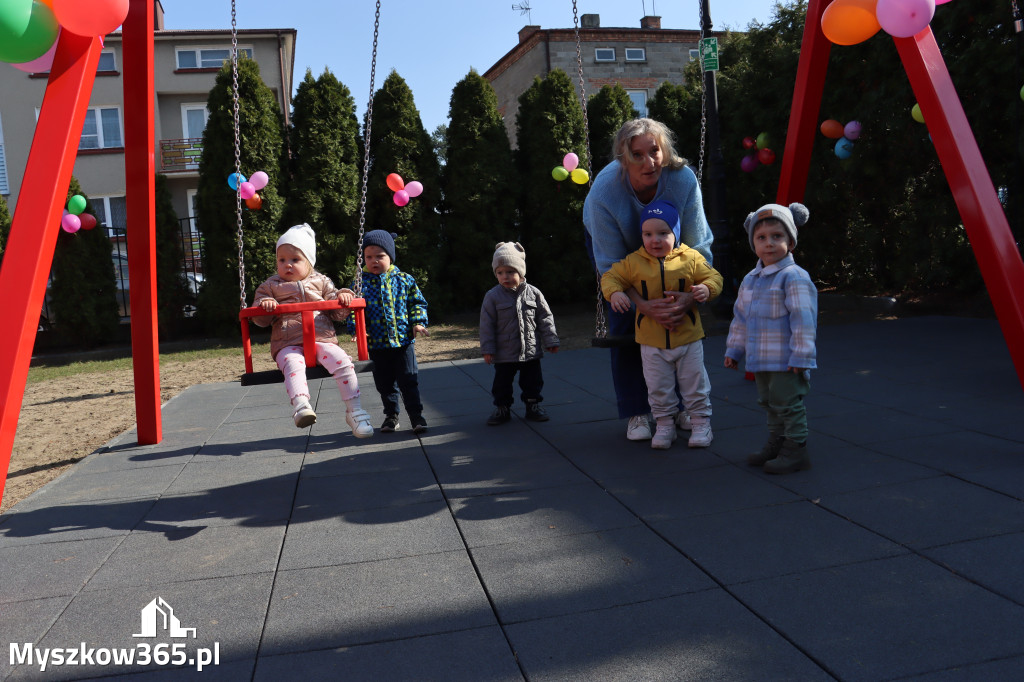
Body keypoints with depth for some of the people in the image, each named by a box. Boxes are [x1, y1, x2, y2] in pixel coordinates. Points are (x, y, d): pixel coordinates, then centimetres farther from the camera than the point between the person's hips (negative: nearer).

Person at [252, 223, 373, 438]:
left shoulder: (321, 282, 21)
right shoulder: (270, 287, 19)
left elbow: (337, 312, 20)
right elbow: (260, 319, 14)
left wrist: (343, 298, -2)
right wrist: (264, 305, -8)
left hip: (322, 339, 1)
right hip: (288, 344, -1)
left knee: (341, 360, -24)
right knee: (293, 364, -35)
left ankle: (354, 410, -19)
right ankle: (301, 405, -51)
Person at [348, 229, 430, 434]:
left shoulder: (404, 279, 2)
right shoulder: (361, 283, 1)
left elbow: (417, 302, 7)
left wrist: (418, 323, -6)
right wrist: (356, 327, -14)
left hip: (404, 340, -1)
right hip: (377, 343, 1)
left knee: (409, 379, 3)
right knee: (384, 383, 11)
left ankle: (416, 414, 14)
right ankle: (391, 415, 27)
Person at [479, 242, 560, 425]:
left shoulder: (533, 293, -2)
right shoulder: (492, 296, -7)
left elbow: (545, 319, 4)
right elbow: (487, 324, -5)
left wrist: (551, 341, 3)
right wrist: (487, 349, -7)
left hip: (531, 350, 1)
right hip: (504, 354, -1)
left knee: (533, 381, 12)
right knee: (502, 383, 9)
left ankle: (533, 406, 28)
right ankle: (502, 408, 25)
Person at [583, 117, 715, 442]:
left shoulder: (683, 179, -33)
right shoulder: (604, 192, -38)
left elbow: (699, 246, -29)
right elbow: (611, 265, -33)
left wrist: (690, 296, -46)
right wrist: (642, 305, -47)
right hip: (612, 243, -1)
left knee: (677, 319, -7)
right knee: (625, 323, -12)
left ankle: (681, 406, 10)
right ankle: (636, 414, 1)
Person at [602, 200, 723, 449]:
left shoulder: (691, 258, -5)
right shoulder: (633, 262, -3)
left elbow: (714, 277, 2)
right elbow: (610, 277, 3)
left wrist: (706, 289, -19)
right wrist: (614, 292, -17)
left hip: (688, 338, -1)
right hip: (651, 342, 1)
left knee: (695, 386, 9)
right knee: (659, 389, 10)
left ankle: (701, 423, 26)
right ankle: (665, 425, 26)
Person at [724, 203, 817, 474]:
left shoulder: (794, 277, -14)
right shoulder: (750, 280, 11)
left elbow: (803, 319, -18)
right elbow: (740, 317, 19)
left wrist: (801, 356, -20)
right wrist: (733, 349, 19)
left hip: (786, 362, -8)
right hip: (760, 360, 8)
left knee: (788, 404, 0)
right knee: (769, 404, 18)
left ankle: (795, 450, 11)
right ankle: (776, 445, 31)